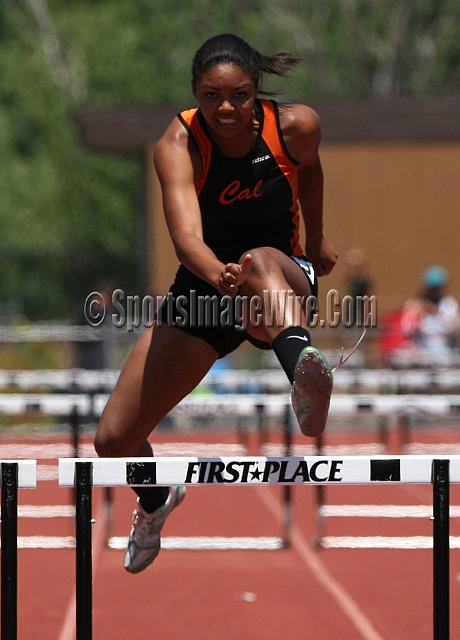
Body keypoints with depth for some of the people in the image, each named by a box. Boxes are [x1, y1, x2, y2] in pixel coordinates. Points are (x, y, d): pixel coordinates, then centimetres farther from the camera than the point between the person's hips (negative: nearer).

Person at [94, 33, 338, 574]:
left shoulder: (295, 127, -15)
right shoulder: (178, 145, -21)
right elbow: (185, 233, -39)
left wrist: (316, 239, 24)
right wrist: (218, 276, -59)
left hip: (285, 279, -2)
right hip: (203, 287, 2)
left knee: (260, 260, -43)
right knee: (113, 441, 0)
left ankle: (301, 366, -76)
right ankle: (155, 499, 38)